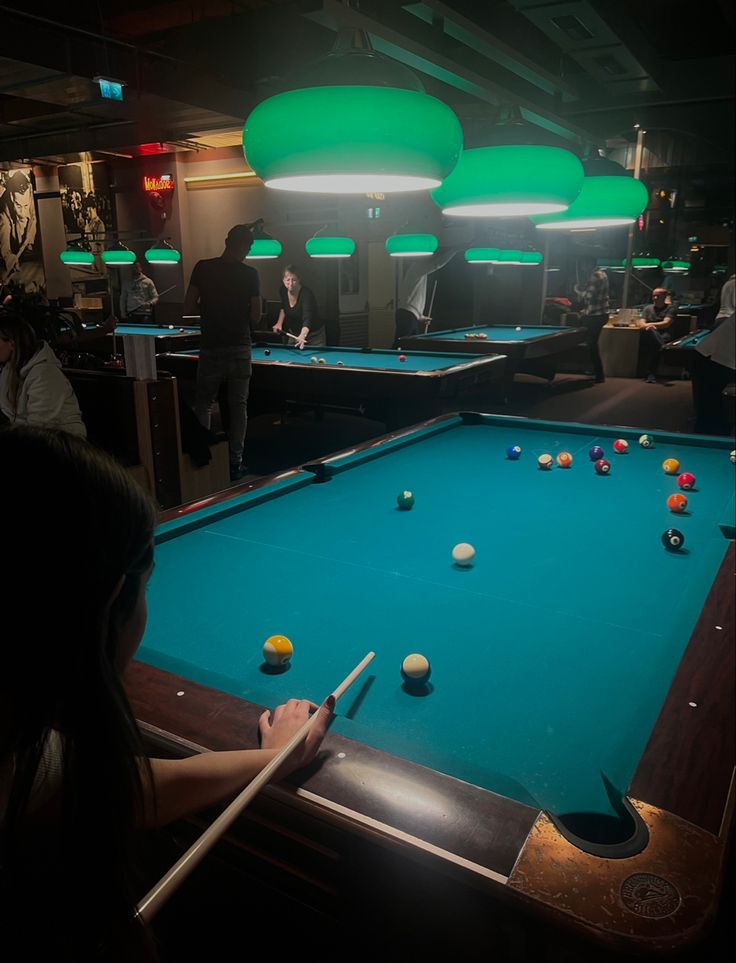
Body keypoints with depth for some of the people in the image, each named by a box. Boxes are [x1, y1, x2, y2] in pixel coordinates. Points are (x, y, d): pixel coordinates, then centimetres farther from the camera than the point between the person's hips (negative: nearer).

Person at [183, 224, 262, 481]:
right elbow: (255, 316, -3)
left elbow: (188, 309, -1)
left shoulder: (202, 268, -1)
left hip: (211, 348, 0)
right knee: (238, 406, 8)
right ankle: (235, 462, 10)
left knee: (203, 404, 12)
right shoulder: (250, 274, -3)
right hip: (240, 348, 0)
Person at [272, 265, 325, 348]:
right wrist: (279, 323, 1)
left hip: (314, 336, -6)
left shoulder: (307, 294, -29)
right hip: (294, 334, 6)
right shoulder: (283, 291, -9)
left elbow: (307, 319, -43)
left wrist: (302, 336, -60)